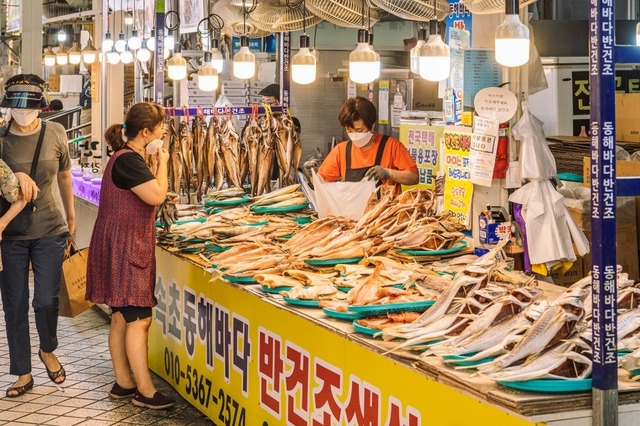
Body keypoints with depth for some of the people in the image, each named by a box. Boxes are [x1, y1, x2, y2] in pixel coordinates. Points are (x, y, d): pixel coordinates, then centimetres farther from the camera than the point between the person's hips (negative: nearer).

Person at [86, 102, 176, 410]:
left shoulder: (127, 157, 16)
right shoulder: (128, 160, -18)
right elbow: (156, 195, -24)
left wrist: (162, 194, 11)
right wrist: (162, 163, -11)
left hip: (127, 247, 11)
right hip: (124, 248, -11)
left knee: (121, 318, 13)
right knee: (139, 318, -9)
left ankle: (123, 383, 20)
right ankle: (145, 390, -5)